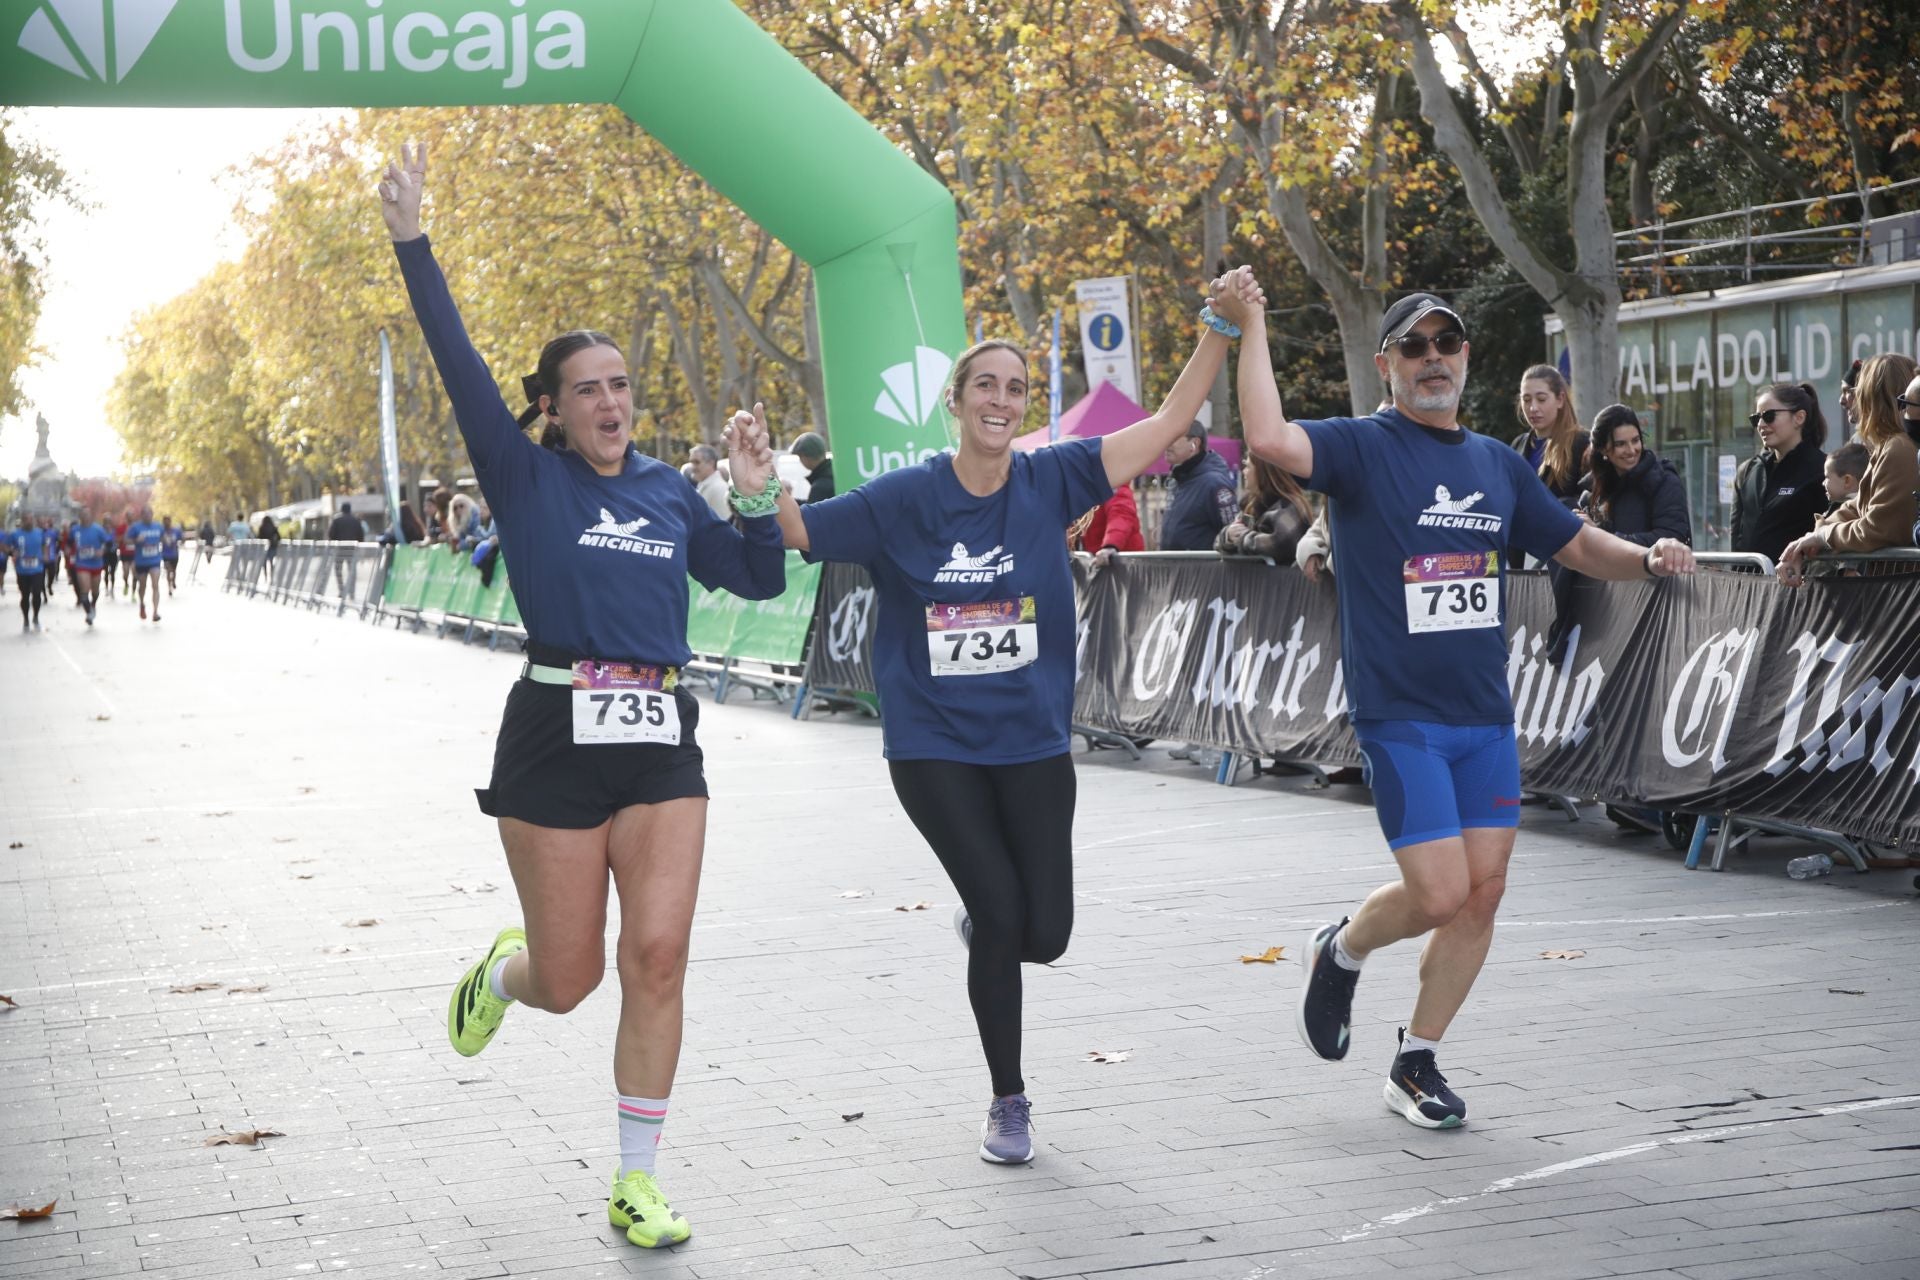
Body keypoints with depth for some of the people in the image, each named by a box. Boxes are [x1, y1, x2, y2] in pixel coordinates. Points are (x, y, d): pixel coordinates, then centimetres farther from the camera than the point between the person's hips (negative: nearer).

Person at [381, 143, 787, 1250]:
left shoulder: (669, 492, 13)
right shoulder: (526, 476, 1)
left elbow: (762, 580, 18)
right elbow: (460, 366, -9)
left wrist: (758, 494, 3)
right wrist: (412, 242, -14)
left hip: (663, 741, 3)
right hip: (558, 739, -3)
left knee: (657, 961, -6)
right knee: (568, 980, 3)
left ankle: (638, 1186, 5)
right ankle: (502, 973, 43)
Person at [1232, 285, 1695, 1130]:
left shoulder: (1498, 465, 13)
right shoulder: (1361, 448, -6)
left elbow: (1577, 545, 22)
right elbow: (1269, 439, -25)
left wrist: (1647, 558, 3)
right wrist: (1253, 329, -22)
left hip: (1486, 716, 6)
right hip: (1399, 715, -6)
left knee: (1483, 894, 4)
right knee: (1439, 894, -11)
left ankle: (1417, 1062, 21)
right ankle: (1338, 954, 22)